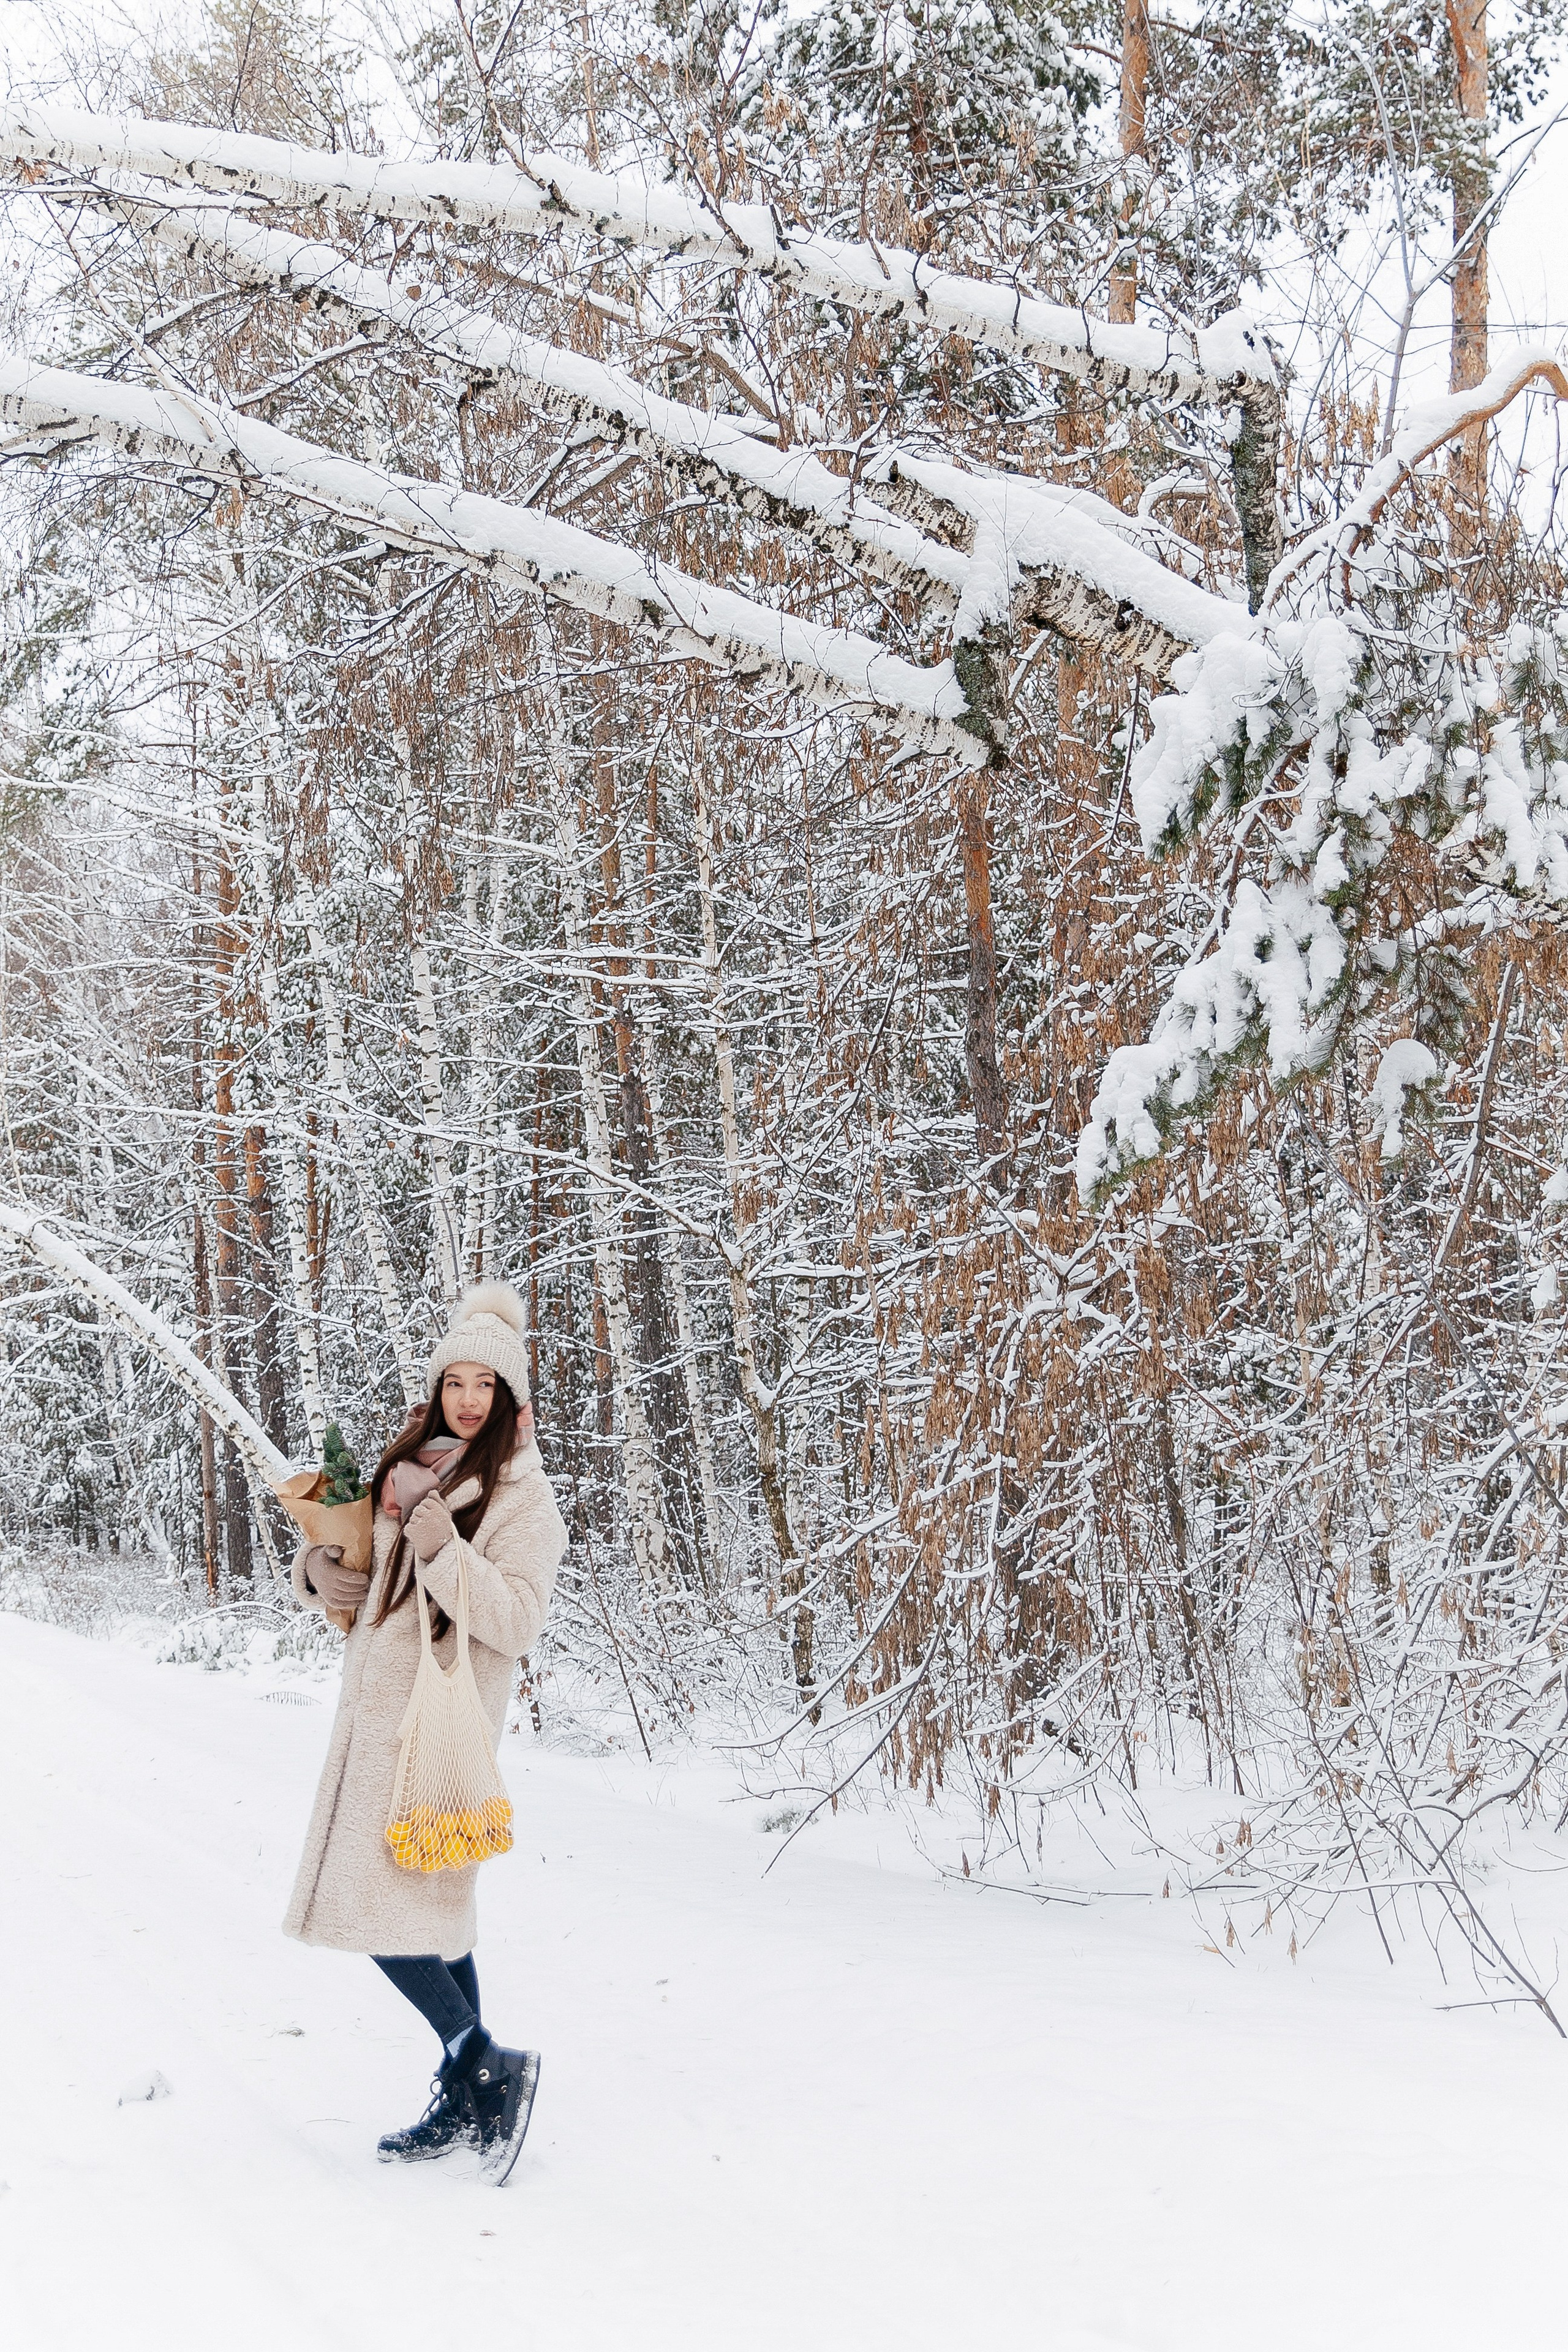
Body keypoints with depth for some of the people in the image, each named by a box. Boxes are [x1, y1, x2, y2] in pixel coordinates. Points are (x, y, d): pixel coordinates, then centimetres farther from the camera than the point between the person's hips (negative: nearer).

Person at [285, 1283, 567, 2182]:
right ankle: (465, 2102, 18)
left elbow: (516, 1621, -20)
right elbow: (363, 1580, 24)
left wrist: (429, 1529, -24)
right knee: (429, 1906, 11)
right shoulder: (416, 1467, 13)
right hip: (379, 1708, 8)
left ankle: (489, 2065, -1)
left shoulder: (524, 1496, -9)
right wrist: (321, 1568, 1)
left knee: (379, 1903, -12)